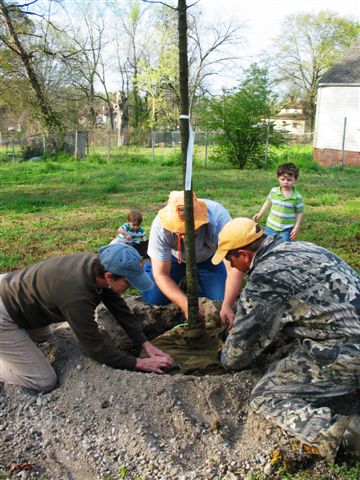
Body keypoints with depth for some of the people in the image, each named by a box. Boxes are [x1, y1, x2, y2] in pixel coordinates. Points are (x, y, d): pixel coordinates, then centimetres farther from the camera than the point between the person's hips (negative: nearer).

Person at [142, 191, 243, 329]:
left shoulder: (219, 218, -40)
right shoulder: (160, 225, -38)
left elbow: (234, 267, -36)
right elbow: (161, 274, -31)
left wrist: (227, 306, -46)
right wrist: (187, 306, -42)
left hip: (208, 258, 1)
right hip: (174, 257, 0)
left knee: (222, 298, -11)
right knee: (154, 298, -11)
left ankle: (194, 281, 19)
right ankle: (149, 266, 21)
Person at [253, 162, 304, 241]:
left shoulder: (297, 197, -9)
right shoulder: (273, 191, -3)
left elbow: (300, 213, -1)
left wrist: (296, 227, -7)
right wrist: (260, 214, 12)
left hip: (286, 230, -3)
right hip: (270, 226, 3)